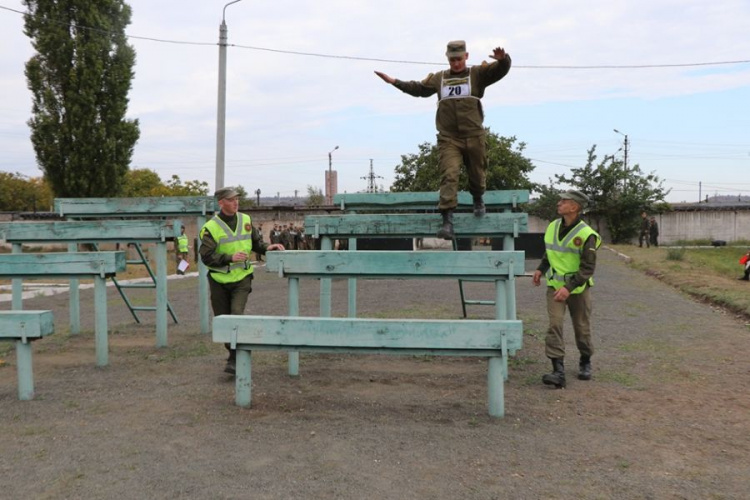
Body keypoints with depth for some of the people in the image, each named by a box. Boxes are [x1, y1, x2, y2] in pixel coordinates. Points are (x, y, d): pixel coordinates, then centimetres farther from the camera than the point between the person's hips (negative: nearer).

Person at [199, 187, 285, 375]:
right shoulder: (211, 227, -11)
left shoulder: (245, 220, 3)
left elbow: (255, 241, 15)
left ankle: (235, 360, -12)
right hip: (219, 281, -1)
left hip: (242, 278, 1)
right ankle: (234, 354, 31)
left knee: (237, 315, -16)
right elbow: (206, 256, -16)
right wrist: (230, 258, -25)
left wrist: (266, 248, -4)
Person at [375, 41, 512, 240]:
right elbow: (418, 89, 27)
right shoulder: (438, 78, 15)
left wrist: (502, 59, -28)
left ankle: (478, 200, 46)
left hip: (474, 137, 0)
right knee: (449, 177, -14)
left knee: (477, 174, 12)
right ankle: (447, 222, -20)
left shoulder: (478, 74, 8)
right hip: (448, 139, 0)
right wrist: (394, 81, 23)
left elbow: (500, 70, -5)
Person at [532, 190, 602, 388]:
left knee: (582, 328, 12)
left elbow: (588, 268, -19)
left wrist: (569, 287, -28)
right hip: (554, 285, 3)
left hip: (578, 288, -3)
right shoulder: (552, 227, 0)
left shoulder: (586, 234, -18)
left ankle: (585, 362, 37)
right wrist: (541, 269, 3)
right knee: (554, 324, -12)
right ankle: (558, 371, -13)